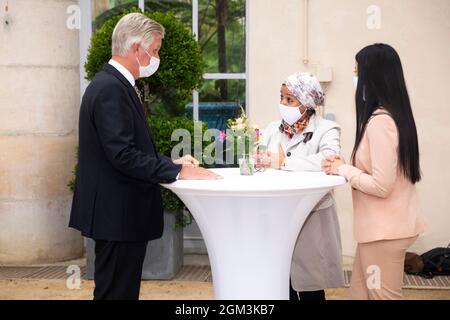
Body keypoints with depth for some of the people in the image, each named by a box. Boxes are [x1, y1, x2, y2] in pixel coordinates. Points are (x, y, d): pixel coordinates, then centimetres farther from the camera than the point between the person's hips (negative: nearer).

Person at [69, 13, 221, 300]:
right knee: (117, 291, -2)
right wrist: (177, 171, -21)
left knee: (123, 290, 16)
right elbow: (123, 155, -25)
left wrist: (172, 163, 7)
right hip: (119, 215, -10)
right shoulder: (111, 88, -18)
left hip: (120, 213, 10)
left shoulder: (115, 84, 15)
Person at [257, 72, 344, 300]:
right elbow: (255, 160, 3)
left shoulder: (326, 130, -5)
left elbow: (329, 160, -24)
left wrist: (284, 162, -20)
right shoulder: (273, 129, 12)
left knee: (309, 289, 6)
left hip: (310, 221, -4)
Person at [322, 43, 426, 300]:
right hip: (386, 225, 9)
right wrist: (346, 167, 6)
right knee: (361, 292, 15)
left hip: (385, 229, -9)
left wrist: (343, 170, -10)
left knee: (382, 295, 4)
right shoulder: (395, 115, 9)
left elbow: (381, 186, -23)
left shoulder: (380, 121, -20)